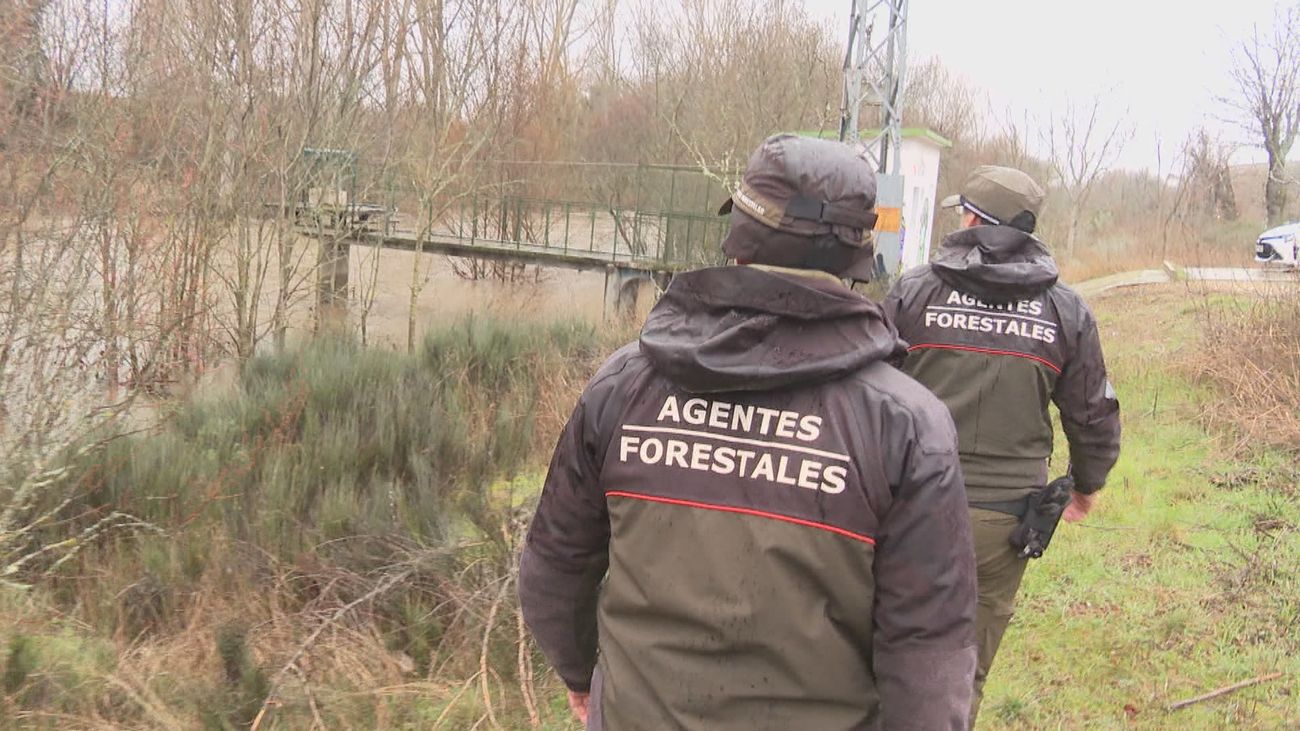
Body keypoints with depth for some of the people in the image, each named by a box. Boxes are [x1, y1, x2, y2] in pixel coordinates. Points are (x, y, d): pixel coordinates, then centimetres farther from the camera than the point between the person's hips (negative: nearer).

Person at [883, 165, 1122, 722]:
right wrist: (1087, 485, 26)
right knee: (966, 668, 14)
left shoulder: (914, 290, -5)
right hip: (1003, 516, 2)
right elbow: (1094, 414, 9)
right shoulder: (1066, 311, 3)